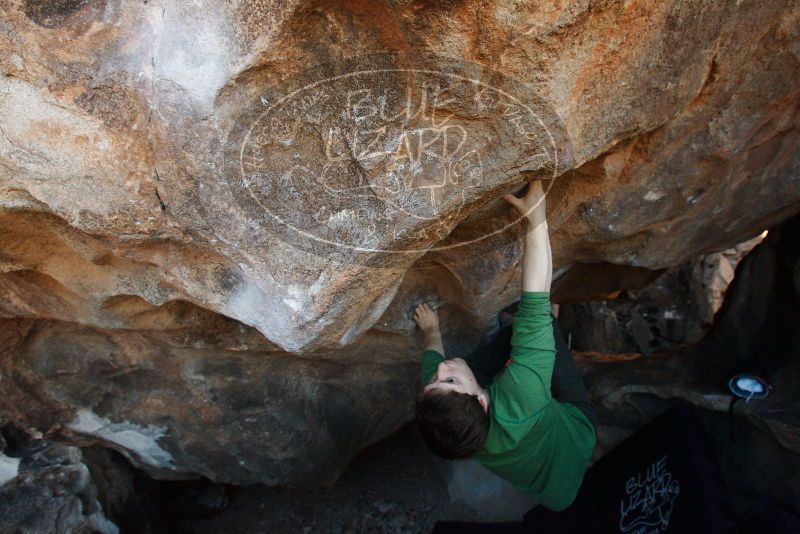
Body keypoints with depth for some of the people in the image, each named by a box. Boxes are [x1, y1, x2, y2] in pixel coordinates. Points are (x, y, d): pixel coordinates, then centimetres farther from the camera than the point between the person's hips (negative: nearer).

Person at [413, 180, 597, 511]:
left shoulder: (436, 411, -35)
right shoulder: (519, 397, -50)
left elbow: (433, 357, -11)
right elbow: (536, 305, -47)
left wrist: (431, 331, 9)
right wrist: (536, 219, -42)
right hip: (576, 441, -3)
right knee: (540, 319, -10)